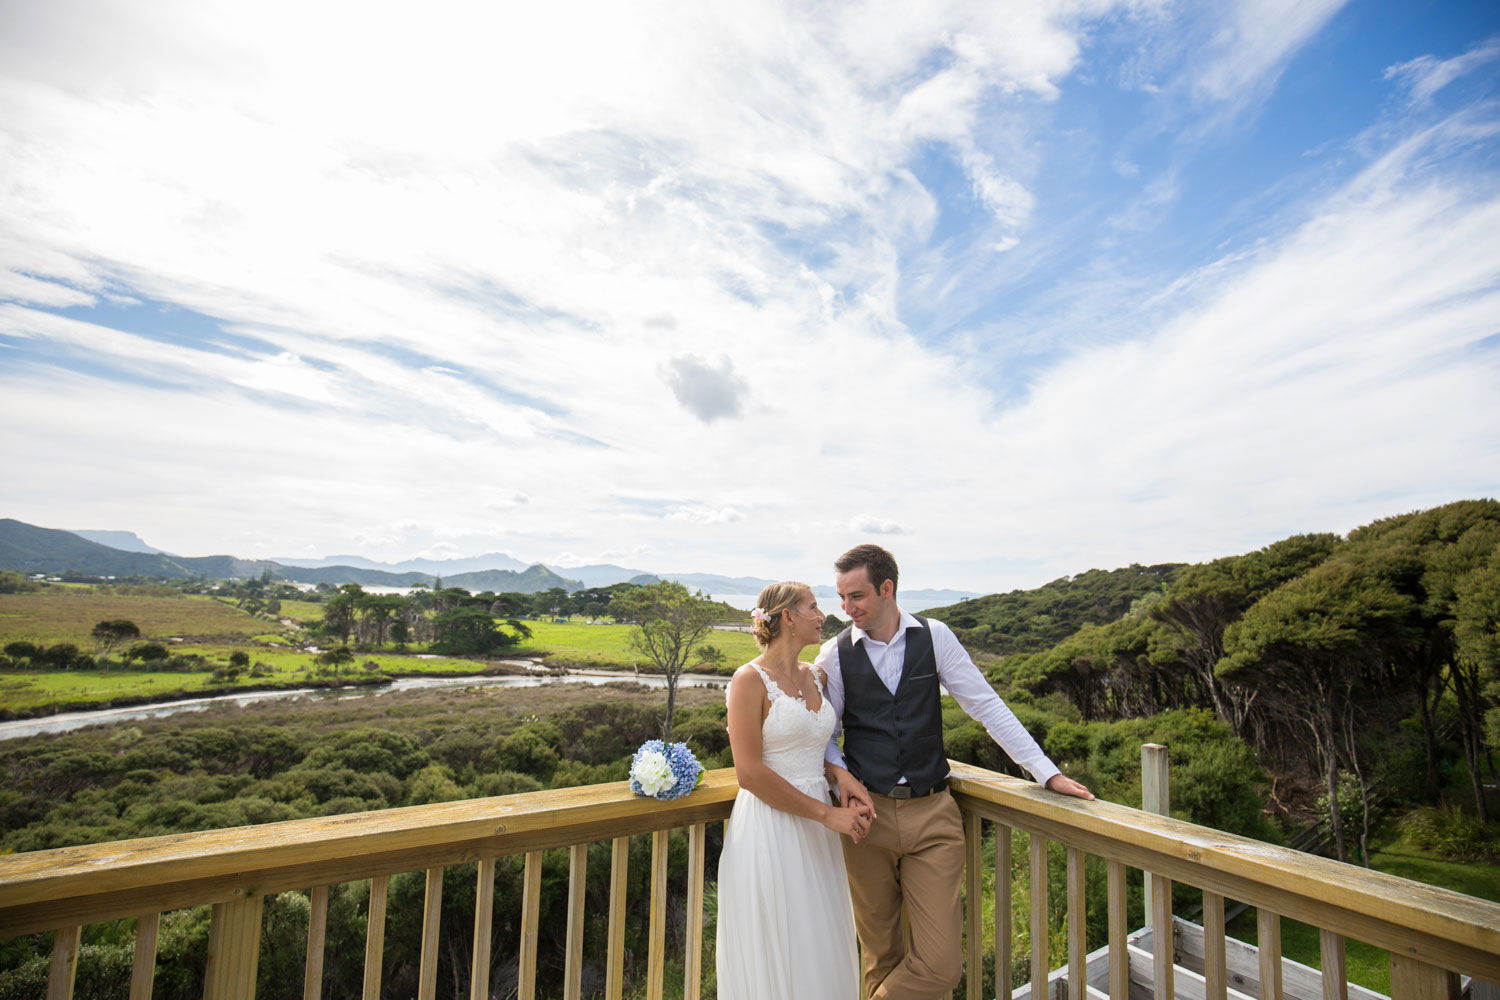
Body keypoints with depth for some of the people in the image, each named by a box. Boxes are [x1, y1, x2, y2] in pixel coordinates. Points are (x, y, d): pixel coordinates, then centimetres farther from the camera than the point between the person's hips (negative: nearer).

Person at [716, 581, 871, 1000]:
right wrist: (827, 814, -16)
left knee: (822, 954, 16)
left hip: (815, 832, 7)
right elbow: (749, 773, -18)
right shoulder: (750, 679, -13)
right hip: (770, 831, -7)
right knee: (776, 963, 7)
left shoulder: (814, 676, 8)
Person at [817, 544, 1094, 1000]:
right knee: (880, 953, 14)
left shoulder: (935, 637, -4)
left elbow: (986, 706, -2)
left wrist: (1048, 772, -5)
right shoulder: (835, 653, -3)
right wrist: (840, 772, -13)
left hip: (933, 814, 0)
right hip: (868, 813, 0)